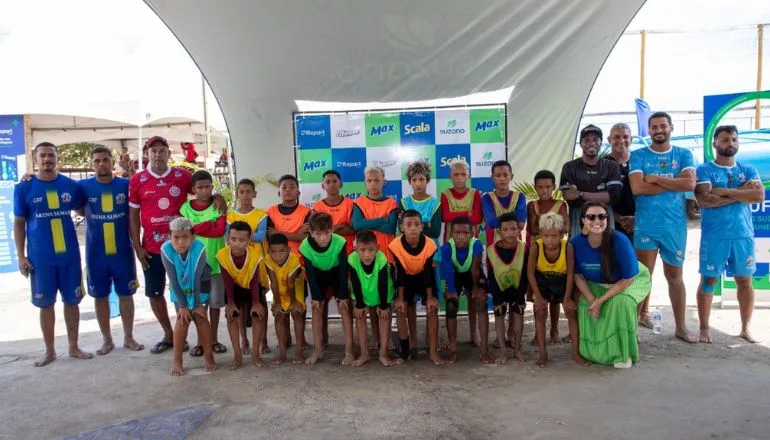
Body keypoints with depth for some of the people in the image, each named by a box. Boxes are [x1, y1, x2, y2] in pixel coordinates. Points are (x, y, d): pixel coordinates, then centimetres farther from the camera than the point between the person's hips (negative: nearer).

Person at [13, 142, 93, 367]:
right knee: (46, 304, 9)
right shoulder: (24, 188, -2)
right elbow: (19, 224, 2)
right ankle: (50, 350, 24)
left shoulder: (70, 185, 1)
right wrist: (21, 256, -2)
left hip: (70, 255, 1)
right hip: (40, 258, -1)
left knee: (72, 301, 10)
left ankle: (74, 347, 24)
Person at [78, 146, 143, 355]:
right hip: (95, 254, 1)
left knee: (126, 294, 8)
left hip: (123, 251, -1)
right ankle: (107, 340, 24)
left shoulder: (126, 184, -3)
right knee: (100, 297, 10)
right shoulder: (83, 186, -1)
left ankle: (129, 337, 22)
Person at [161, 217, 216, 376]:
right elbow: (173, 281, -23)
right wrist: (182, 306, -18)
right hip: (180, 288, 1)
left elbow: (197, 279, -26)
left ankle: (208, 355, 11)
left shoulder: (199, 249, -34)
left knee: (200, 317, -4)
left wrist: (197, 304, -17)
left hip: (200, 285, -1)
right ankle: (177, 360, 5)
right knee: (182, 319, -7)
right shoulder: (166, 250, -30)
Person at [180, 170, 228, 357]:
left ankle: (214, 339, 23)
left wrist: (196, 228, -13)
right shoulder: (186, 208, 1)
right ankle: (200, 340, 20)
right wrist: (209, 225, -12)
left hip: (216, 261, 0)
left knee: (215, 302, 9)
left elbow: (220, 231, -14)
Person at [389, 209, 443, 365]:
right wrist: (400, 298, -18)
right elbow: (400, 273, -21)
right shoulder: (396, 245, -30)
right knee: (401, 309, -8)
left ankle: (433, 351, -3)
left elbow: (429, 272, -20)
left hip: (424, 277, 0)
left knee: (432, 309, -10)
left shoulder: (430, 245, -30)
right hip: (407, 277, 1)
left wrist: (430, 297, -16)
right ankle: (407, 348, 8)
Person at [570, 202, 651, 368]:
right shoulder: (576, 243, -23)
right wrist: (591, 299, -23)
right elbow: (578, 275, -10)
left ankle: (623, 354, -12)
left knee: (620, 301, -33)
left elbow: (628, 279, -24)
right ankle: (594, 351, 11)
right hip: (596, 285, 3)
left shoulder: (620, 241, -32)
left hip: (629, 282, -3)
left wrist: (601, 300, -27)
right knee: (585, 307, -21)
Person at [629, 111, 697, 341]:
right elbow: (637, 188, -14)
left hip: (675, 225, 2)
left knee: (675, 276, 13)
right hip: (646, 225, -2)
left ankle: (681, 326, 24)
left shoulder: (684, 154, 6)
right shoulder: (638, 156, 1)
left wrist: (655, 178, -11)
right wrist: (673, 183, -10)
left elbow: (690, 184, -10)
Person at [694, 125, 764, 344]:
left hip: (743, 234, 4)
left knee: (745, 281, 9)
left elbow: (759, 196, -7)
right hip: (713, 236, -3)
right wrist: (742, 192, -11)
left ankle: (745, 328, 22)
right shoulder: (704, 170, -1)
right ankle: (704, 328, 13)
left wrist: (725, 191, -13)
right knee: (708, 280, 3)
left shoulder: (748, 170, 10)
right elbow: (705, 200, -16)